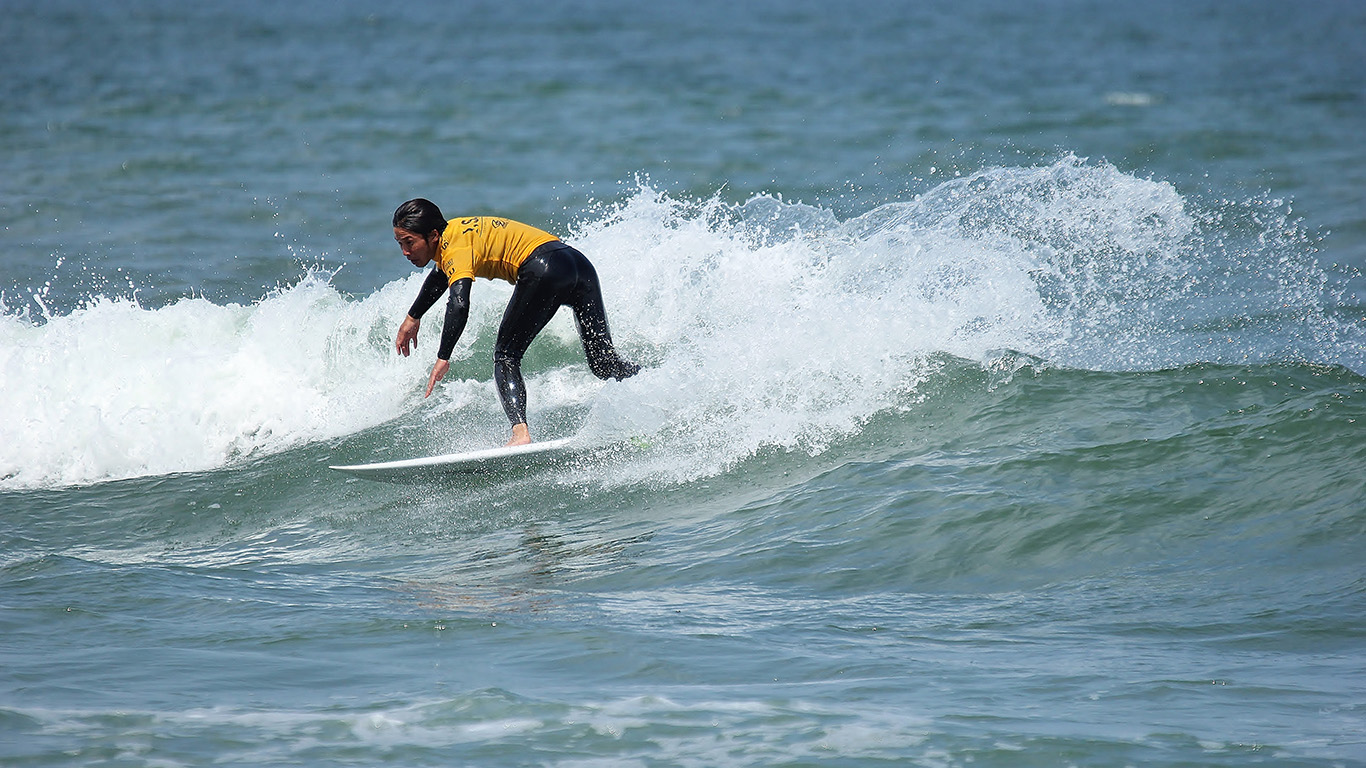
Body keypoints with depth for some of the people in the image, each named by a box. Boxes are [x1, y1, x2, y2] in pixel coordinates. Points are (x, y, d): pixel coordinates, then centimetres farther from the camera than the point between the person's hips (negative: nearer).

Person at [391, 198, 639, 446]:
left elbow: (458, 304, -24)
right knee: (605, 365, 11)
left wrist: (443, 358, -25)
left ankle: (520, 433, -21)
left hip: (544, 268, -10)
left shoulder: (455, 247, -7)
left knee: (505, 356, -3)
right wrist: (413, 317, 52)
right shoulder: (453, 230, 21)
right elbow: (441, 274, 43)